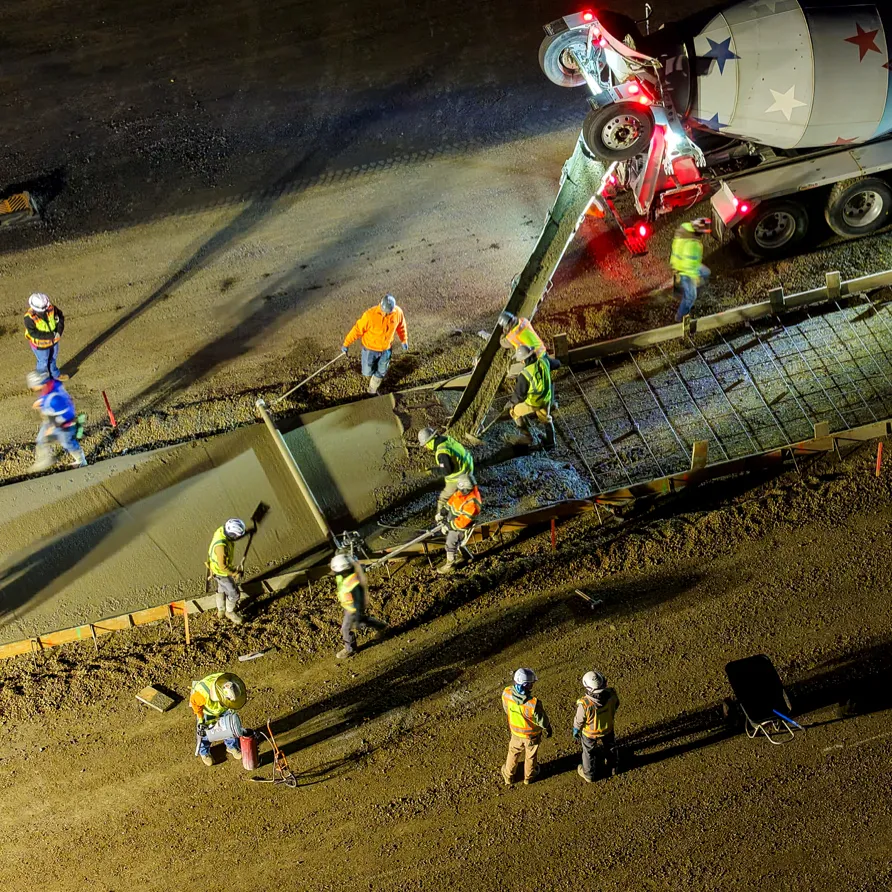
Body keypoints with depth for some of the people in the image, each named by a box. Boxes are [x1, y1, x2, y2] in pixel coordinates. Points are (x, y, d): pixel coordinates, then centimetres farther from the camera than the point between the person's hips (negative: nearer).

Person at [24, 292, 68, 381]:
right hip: (40, 344, -5)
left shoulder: (51, 308, -21)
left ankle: (55, 374, 55)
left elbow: (60, 317, -8)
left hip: (53, 340, 5)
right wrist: (51, 335, -35)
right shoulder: (29, 318, -33)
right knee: (43, 362, 17)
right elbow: (34, 333, -33)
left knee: (53, 359, 29)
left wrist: (59, 331, -23)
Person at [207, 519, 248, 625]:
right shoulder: (221, 546, -45)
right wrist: (235, 574, -16)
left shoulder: (222, 530, -18)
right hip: (221, 572, -8)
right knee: (234, 593, 13)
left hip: (223, 565, 8)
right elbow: (222, 566, -32)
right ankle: (230, 612, 40)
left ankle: (221, 611, 52)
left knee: (222, 589, 29)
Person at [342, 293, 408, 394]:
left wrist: (404, 340, 15)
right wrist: (346, 344, -13)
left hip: (386, 350, 3)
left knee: (381, 372, 18)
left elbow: (401, 326, 2)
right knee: (367, 372, 15)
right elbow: (358, 329, -21)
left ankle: (372, 391, 45)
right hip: (370, 349, -3)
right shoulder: (370, 314, -32)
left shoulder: (398, 312, -20)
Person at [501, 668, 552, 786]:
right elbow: (543, 721, -25)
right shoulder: (534, 704, -44)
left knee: (513, 753, 30)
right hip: (532, 734, -3)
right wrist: (548, 729, -1)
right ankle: (529, 776, 54)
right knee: (531, 755, 28)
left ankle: (509, 776, 52)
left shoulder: (506, 694, -31)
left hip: (516, 732, 3)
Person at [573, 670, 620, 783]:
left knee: (589, 754, 26)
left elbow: (579, 721, -22)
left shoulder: (584, 704, -41)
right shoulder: (611, 695, -31)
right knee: (609, 748, 33)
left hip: (590, 735, -3)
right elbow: (616, 706, -8)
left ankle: (589, 775, 49)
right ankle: (610, 764, 61)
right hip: (608, 730, 3)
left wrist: (575, 731, 0)